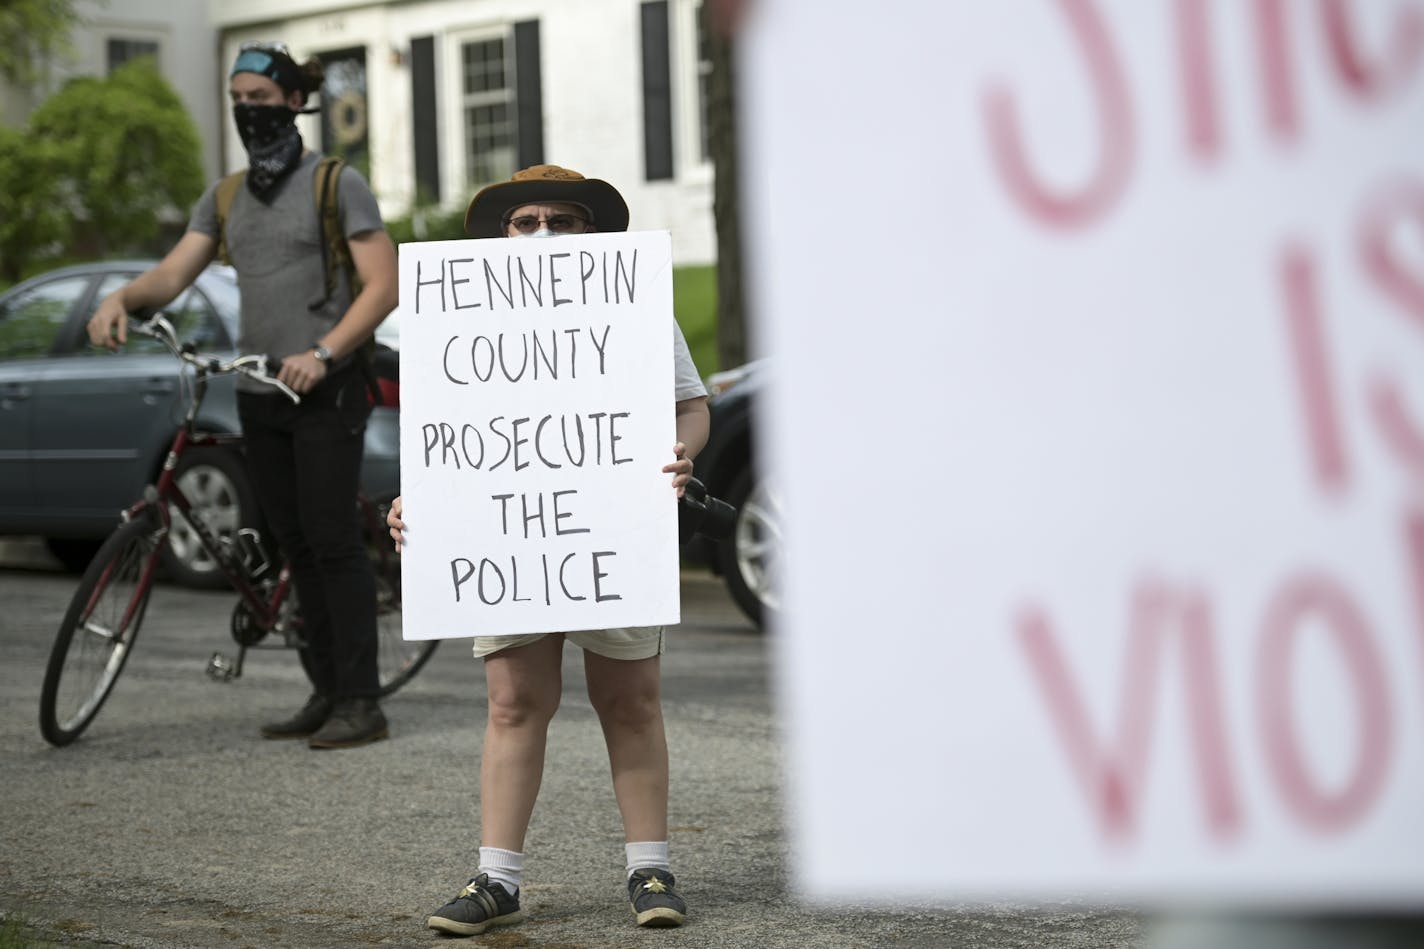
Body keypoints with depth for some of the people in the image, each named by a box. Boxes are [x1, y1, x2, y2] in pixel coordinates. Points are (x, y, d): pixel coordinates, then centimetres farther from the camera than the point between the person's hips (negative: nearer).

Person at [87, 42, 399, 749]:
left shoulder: (336, 184, -4)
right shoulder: (224, 199, 14)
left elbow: (383, 286, -10)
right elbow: (173, 273, 4)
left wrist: (322, 353, -22)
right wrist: (120, 298, -18)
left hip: (325, 390, -6)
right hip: (259, 396, 6)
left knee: (332, 540, -10)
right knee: (296, 549, 8)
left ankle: (361, 703, -8)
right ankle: (326, 691, 14)